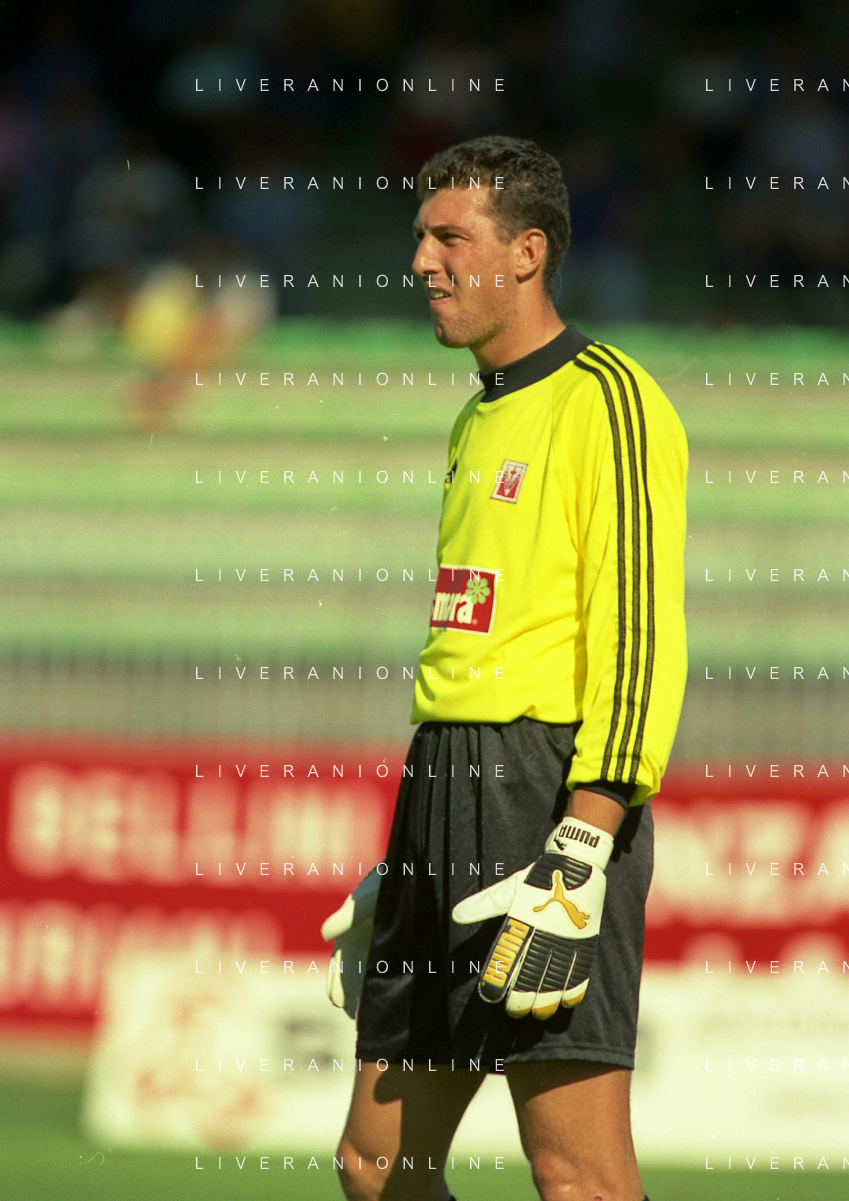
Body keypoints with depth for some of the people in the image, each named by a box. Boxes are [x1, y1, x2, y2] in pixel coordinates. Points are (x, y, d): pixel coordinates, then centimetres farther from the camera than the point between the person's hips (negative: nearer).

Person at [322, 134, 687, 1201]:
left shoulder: (607, 400, -7)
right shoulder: (478, 423, 21)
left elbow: (641, 639, -15)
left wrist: (578, 856, -23)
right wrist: (405, 867, 25)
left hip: (552, 788, -9)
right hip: (446, 794, 9)